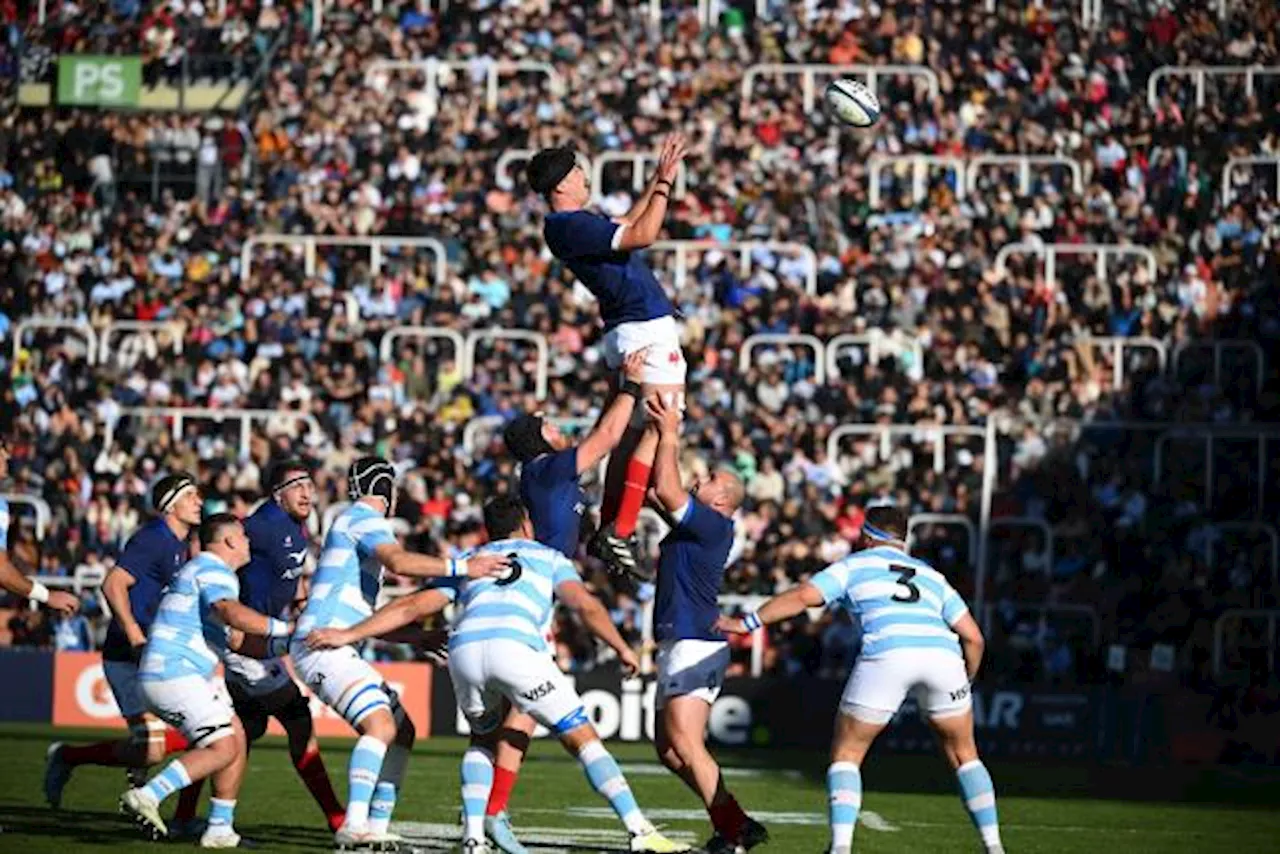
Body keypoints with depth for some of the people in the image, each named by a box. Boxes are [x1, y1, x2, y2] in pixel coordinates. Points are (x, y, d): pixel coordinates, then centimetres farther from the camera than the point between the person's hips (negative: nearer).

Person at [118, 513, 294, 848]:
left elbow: (236, 640, 27)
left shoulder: (207, 570, 25)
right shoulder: (214, 570, -9)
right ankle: (147, 797, -19)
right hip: (175, 673, -11)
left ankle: (220, 829, 9)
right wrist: (283, 628, -28)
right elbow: (232, 613, -31)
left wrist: (280, 644, 15)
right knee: (223, 748, -13)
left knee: (236, 738, 11)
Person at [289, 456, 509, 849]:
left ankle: (376, 826, 8)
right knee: (381, 724, -25)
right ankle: (354, 825, -34)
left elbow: (370, 621, 31)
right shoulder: (366, 519, -4)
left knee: (402, 730, 11)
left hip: (337, 650, 11)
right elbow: (399, 562, -26)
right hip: (321, 644, -11)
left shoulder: (354, 523, 28)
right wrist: (462, 567, -28)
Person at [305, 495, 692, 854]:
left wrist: (349, 635, 31)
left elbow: (412, 606, 29)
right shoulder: (550, 558, 29)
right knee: (583, 738, 6)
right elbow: (586, 605, 11)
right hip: (517, 647, -3)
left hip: (464, 650, 3)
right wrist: (622, 648, 15)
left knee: (483, 740, 29)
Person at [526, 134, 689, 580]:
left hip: (630, 331, 10)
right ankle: (619, 535, -17)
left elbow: (627, 225, 32)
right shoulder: (571, 226, -16)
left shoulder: (573, 223, 15)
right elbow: (643, 235, -23)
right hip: (648, 330, -10)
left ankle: (608, 530, 19)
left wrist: (657, 182, 29)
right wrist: (665, 183, -13)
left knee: (631, 434, 15)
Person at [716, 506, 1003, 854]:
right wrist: (965, 682, 41)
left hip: (886, 655, -3)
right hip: (942, 654, 3)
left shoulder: (855, 565, 24)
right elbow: (973, 637, 26)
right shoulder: (930, 575, 33)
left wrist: (746, 623, 13)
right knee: (963, 754, 22)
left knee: (845, 754, 12)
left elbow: (802, 596, 9)